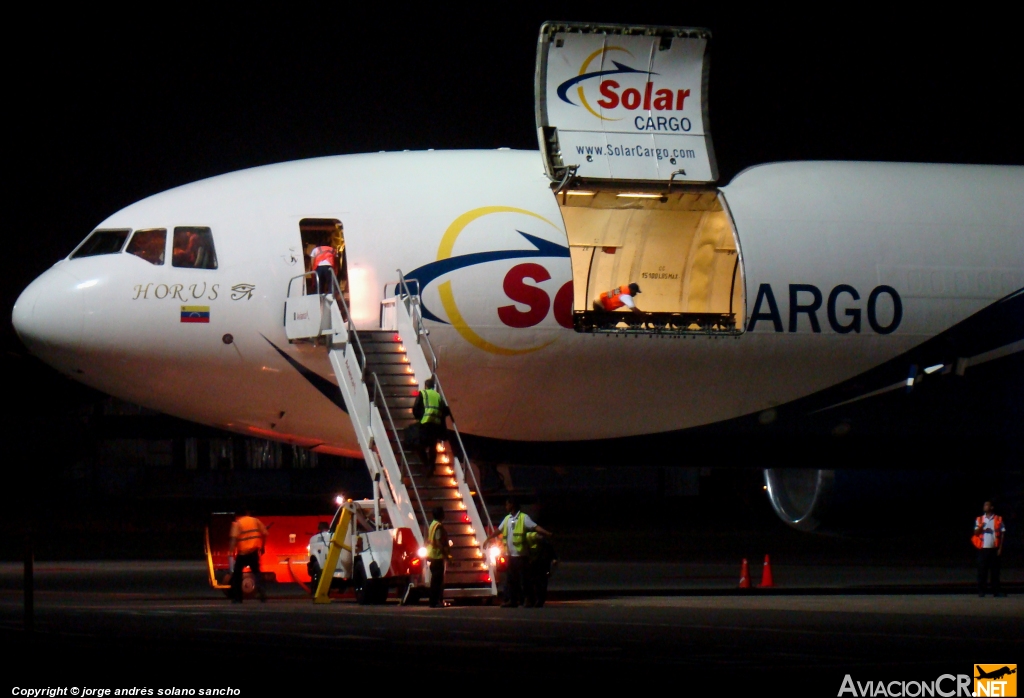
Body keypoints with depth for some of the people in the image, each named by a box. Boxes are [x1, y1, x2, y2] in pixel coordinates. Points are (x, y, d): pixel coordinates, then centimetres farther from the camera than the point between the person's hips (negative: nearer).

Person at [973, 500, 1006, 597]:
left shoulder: (998, 519, 5)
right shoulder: (979, 519, 10)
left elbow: (1002, 534, 5)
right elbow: (976, 533, 5)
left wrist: (1000, 548, -2)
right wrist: (980, 527, -17)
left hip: (994, 548, -1)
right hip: (983, 548, 1)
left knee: (995, 571, 1)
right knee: (982, 571, -2)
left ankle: (996, 591, 5)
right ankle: (981, 591, 2)